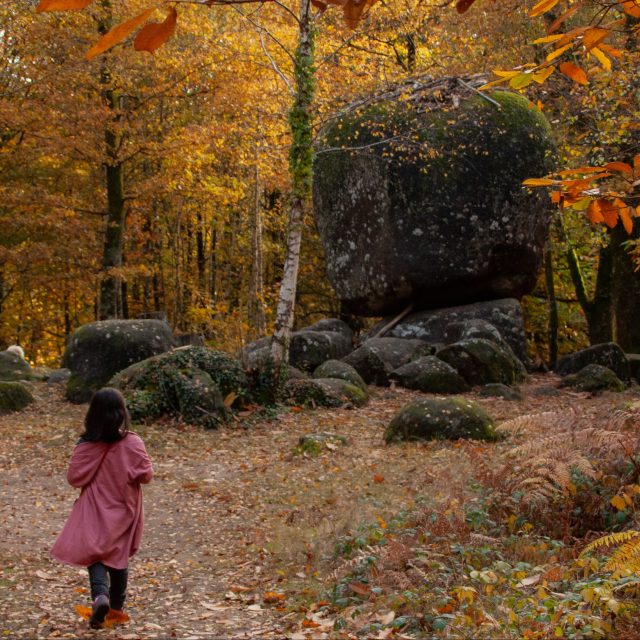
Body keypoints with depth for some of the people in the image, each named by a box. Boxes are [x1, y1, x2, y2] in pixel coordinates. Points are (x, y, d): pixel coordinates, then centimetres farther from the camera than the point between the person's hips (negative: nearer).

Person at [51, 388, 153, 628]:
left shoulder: (85, 445, -13)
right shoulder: (133, 443, -14)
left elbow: (74, 478, -8)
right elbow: (146, 475, -9)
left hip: (95, 511, -1)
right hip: (123, 510, 1)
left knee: (95, 555, 8)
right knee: (119, 555, 18)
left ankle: (100, 594, -19)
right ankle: (117, 603, 30)